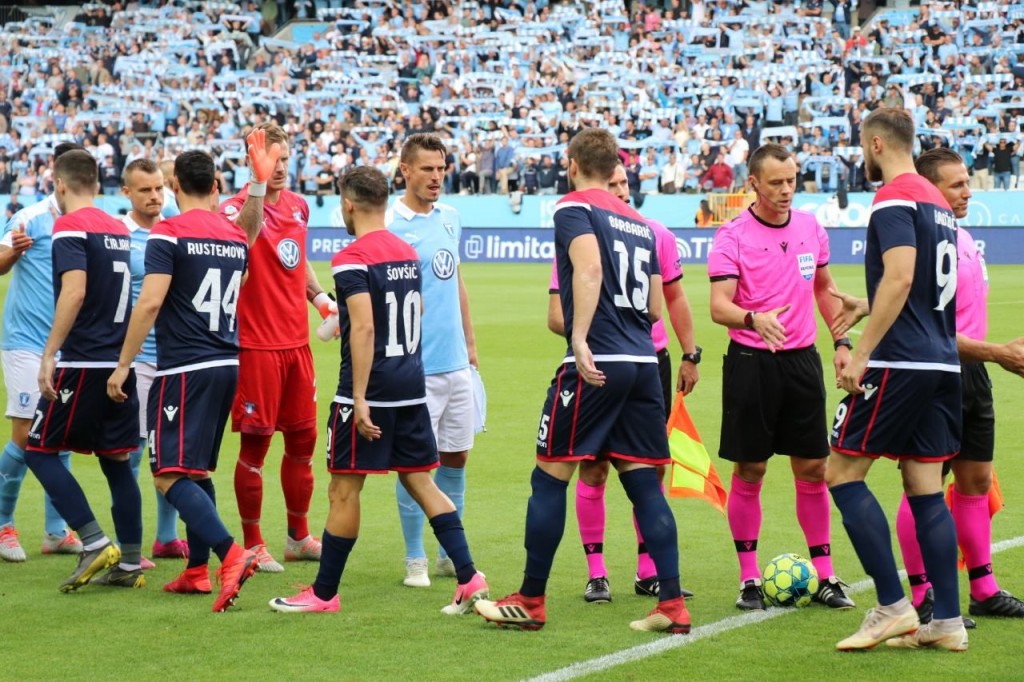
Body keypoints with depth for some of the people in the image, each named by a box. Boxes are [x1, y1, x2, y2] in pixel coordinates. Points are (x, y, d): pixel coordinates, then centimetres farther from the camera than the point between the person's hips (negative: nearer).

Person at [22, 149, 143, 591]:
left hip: (82, 361, -7)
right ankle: (130, 563, 10)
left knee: (40, 451, 2)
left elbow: (74, 291, -22)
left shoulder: (69, 227, -10)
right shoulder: (118, 229, 13)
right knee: (117, 461, 11)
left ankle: (95, 543, -8)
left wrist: (50, 353, -22)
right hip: (118, 363, 7)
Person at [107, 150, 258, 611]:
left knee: (170, 474, -10)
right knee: (198, 470, 19)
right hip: (227, 365, 7)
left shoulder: (168, 235, -10)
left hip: (184, 369, -7)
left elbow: (150, 302, -18)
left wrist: (123, 364, -12)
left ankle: (231, 555, -27)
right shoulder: (236, 236, 10)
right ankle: (196, 570, 21)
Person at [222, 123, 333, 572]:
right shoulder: (238, 207, -12)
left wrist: (320, 297, 11)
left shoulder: (298, 205, 9)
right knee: (256, 443, -1)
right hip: (256, 344, -7)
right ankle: (252, 544, 10)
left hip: (296, 342, 7)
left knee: (303, 439, 12)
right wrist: (258, 184, -47)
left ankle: (298, 537, 26)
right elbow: (243, 237, -38)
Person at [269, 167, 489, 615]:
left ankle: (324, 593, 9)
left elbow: (364, 328, -21)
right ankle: (469, 579, 3)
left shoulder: (352, 259, -13)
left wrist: (360, 400, -22)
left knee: (344, 489, 2)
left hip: (369, 392, -7)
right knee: (420, 481, 11)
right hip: (412, 388, 7)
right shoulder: (408, 253, 11)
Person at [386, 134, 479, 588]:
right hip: (417, 366, -7)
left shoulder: (450, 218, 11)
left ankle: (451, 554, 21)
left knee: (456, 457, 11)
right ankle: (415, 560, 8)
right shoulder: (390, 225, -11)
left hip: (456, 363, 7)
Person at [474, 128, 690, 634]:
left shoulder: (574, 208, -1)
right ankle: (672, 605, 3)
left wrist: (580, 338, -25)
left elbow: (589, 268, -19)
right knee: (644, 483, 9)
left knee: (550, 476, 4)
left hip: (597, 363, -6)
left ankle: (530, 602, 9)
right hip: (643, 364, 6)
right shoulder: (641, 225, 18)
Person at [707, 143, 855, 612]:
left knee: (813, 468, 5)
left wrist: (841, 340, 14)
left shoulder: (810, 227, 6)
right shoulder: (732, 236, -9)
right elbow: (719, 306, -18)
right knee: (749, 471, 1)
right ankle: (749, 579, 9)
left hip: (801, 358, 4)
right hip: (751, 362, -4)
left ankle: (824, 576, 11)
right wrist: (754, 319, -37)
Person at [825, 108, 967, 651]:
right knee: (926, 489, 9)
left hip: (899, 362, -9)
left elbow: (899, 278, -22)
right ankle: (948, 622, 6)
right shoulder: (937, 201, 17)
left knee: (843, 473, -2)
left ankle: (892, 608, -7)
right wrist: (867, 306, 34)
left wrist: (861, 353, -20)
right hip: (943, 363, 9)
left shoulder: (894, 198, -11)